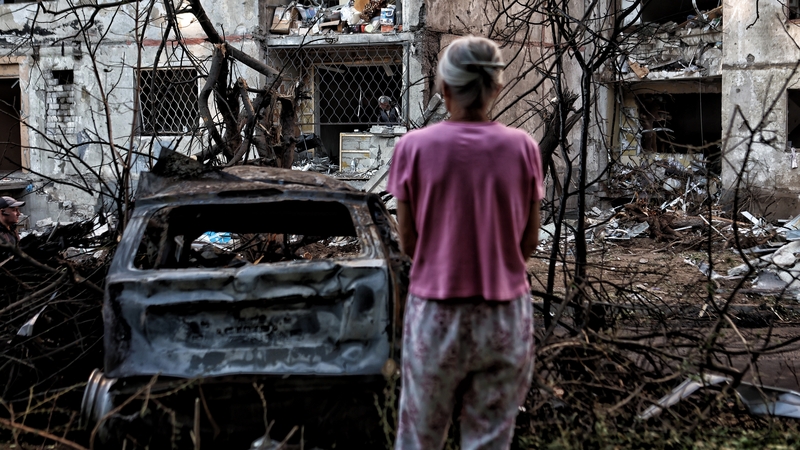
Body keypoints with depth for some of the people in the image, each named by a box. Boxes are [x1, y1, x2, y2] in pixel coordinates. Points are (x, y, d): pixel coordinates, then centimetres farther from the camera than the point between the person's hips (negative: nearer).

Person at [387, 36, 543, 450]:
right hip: (507, 316, 1)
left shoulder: (414, 147, -8)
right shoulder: (522, 148, -5)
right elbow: (529, 242, 1)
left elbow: (408, 243, -2)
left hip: (436, 316, -1)